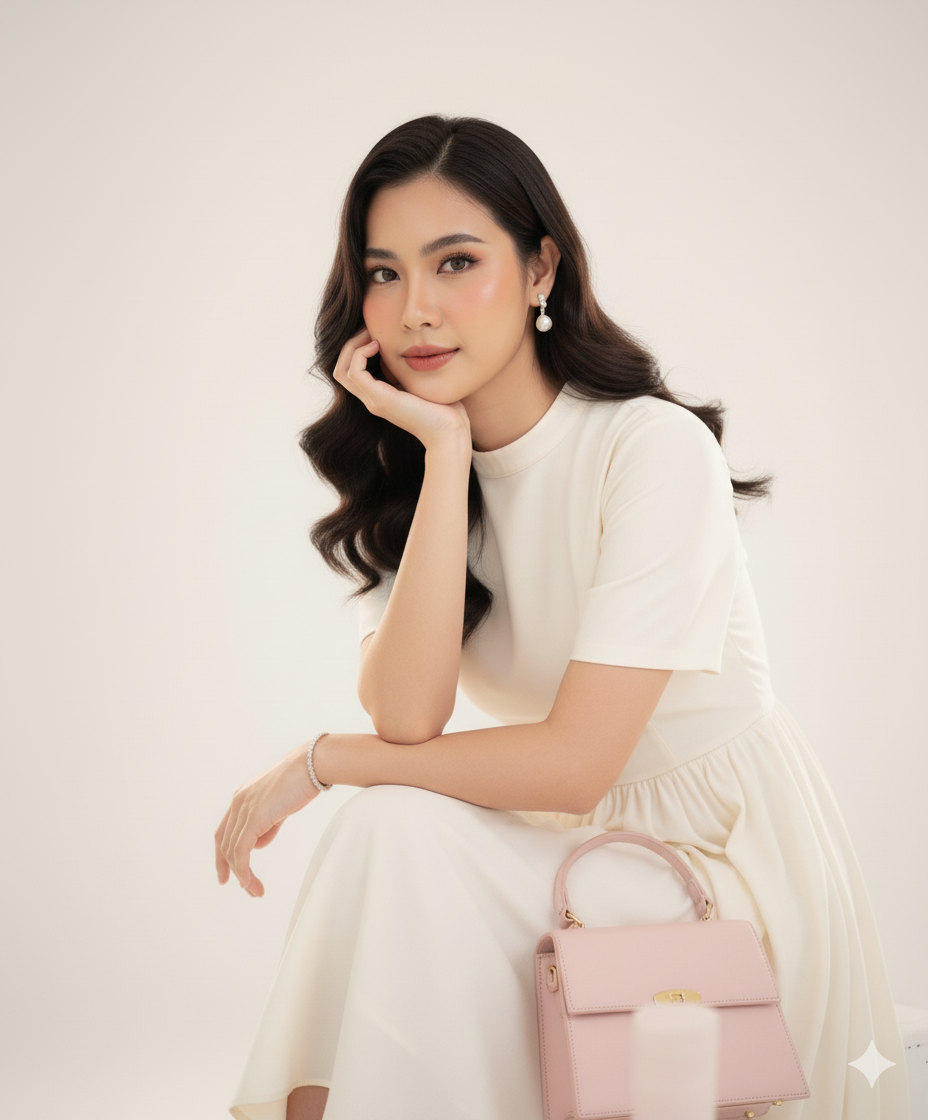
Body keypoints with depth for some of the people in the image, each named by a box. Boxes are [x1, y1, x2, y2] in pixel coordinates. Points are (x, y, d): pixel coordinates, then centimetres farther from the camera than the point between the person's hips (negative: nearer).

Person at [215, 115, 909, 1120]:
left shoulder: (655, 450, -18)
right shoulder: (403, 474, 1)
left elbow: (573, 762, -21)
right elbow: (406, 717, -17)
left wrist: (318, 762, -14)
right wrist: (447, 449, -20)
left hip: (725, 855, -5)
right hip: (567, 844, 5)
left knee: (394, 830, -23)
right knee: (391, 831, -23)